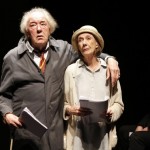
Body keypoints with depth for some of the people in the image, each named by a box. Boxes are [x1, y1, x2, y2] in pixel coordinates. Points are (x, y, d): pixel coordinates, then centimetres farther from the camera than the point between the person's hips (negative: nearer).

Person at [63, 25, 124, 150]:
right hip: (78, 134, 0)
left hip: (103, 134, 1)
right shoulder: (71, 70, 6)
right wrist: (70, 110, -15)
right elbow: (62, 102, 5)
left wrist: (111, 112, -12)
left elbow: (119, 104, 8)